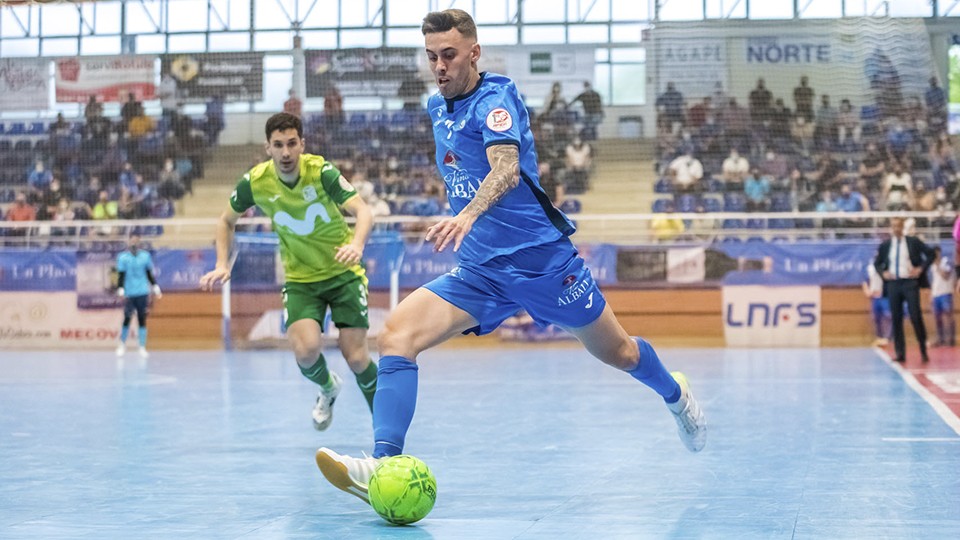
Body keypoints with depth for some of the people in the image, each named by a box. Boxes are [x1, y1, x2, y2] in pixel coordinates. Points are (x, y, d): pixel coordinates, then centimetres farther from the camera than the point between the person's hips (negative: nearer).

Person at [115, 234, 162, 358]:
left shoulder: (145, 256, 7)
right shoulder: (123, 257, -1)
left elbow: (150, 273, 14)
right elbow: (121, 275, -3)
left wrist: (155, 288, 11)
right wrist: (121, 291, -11)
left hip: (143, 293, 2)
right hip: (129, 294, -2)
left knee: (142, 319, 2)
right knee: (127, 319, -2)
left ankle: (142, 347, 7)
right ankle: (122, 345, 18)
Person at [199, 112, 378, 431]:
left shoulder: (321, 171, -20)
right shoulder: (255, 182, -12)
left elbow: (363, 211, -30)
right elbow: (227, 221, 7)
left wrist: (357, 244, -50)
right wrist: (223, 265, -4)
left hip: (344, 272, -2)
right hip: (300, 279, 2)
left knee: (356, 358, -10)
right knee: (306, 351, -21)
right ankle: (328, 388, 15)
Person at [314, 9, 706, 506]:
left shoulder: (494, 98, -14)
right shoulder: (438, 107, 9)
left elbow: (506, 167, -34)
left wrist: (467, 215, -51)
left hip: (540, 258, -6)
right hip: (478, 272, 6)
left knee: (617, 354, 12)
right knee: (396, 334, -19)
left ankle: (675, 395, 46)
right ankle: (384, 465, -28)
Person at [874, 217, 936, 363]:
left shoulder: (913, 242, 2)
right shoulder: (885, 245, 9)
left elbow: (930, 254, 4)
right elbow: (877, 263, 18)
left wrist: (921, 268, -6)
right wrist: (883, 272, -1)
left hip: (910, 282, -3)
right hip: (893, 284, 3)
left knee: (916, 317, -8)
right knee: (896, 319, 2)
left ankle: (923, 350, 6)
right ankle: (900, 353, 7)